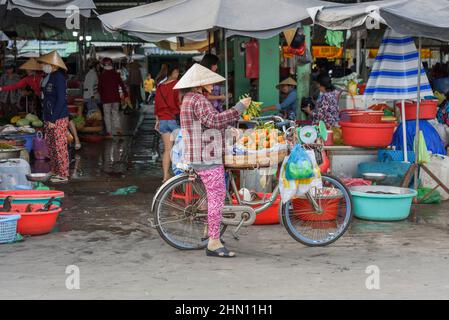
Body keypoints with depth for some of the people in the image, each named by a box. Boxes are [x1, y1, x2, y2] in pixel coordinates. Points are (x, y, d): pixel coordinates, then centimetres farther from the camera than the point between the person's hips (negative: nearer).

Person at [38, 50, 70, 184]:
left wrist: (53, 119, -20)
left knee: (60, 147, -4)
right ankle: (54, 171, 25)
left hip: (58, 119, -10)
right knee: (51, 147, 15)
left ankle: (63, 175, 2)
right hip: (49, 118, 10)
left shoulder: (58, 78, -15)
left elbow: (61, 100, -20)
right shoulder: (47, 77, 13)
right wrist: (46, 119, 17)